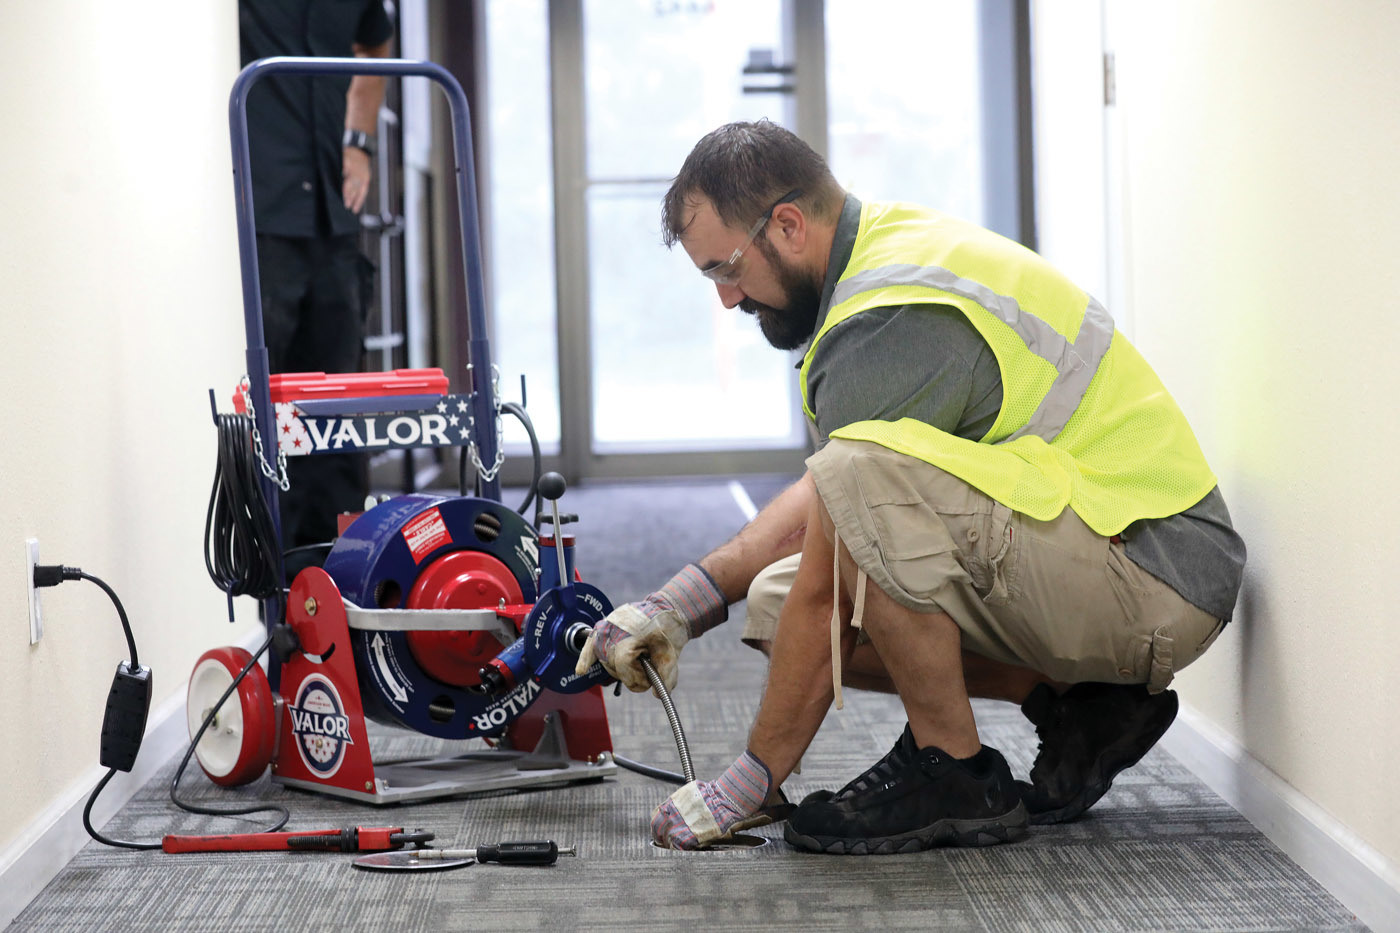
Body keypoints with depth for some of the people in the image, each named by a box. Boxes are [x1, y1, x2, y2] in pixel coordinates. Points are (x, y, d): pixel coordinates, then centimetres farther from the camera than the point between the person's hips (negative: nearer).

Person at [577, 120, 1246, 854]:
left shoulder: (889, 326, -22)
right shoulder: (890, 246, 9)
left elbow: (826, 595, -19)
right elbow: (821, 497, 18)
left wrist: (749, 785, -10)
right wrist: (680, 603, 9)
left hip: (1155, 579, -10)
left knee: (865, 479, -32)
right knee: (775, 601, 7)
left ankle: (954, 778, -13)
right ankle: (1075, 704, 7)